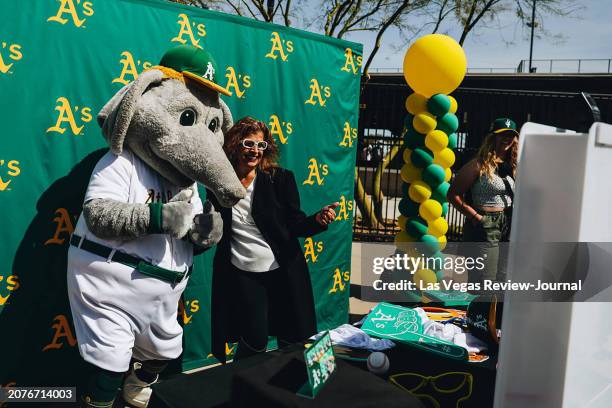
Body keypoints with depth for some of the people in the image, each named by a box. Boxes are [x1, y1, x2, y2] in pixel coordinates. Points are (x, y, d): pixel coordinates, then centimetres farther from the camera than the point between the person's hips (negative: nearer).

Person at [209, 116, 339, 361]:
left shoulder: (281, 178, -5)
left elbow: (295, 225, -6)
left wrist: (318, 220, -25)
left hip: (283, 271, 1)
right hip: (243, 274, 0)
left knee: (293, 341, 10)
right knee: (254, 343, -1)